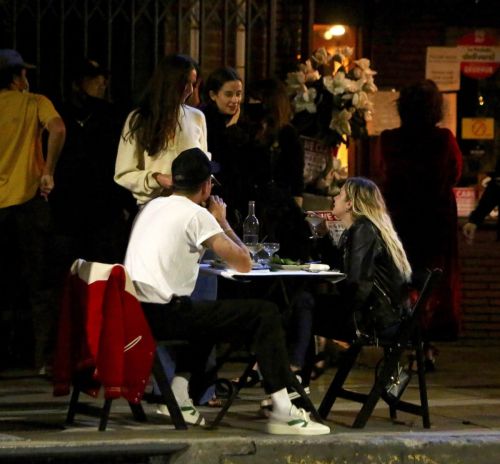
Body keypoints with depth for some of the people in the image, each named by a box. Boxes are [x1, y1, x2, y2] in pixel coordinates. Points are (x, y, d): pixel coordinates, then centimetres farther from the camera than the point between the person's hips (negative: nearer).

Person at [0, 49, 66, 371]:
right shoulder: (34, 103, 0)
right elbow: (57, 129, -18)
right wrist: (49, 172, -11)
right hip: (28, 199, -3)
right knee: (40, 284, 1)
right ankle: (46, 355, -2)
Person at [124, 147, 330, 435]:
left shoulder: (152, 207, 16)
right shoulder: (198, 215, -8)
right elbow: (244, 263, -5)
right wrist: (223, 222, 8)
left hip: (135, 313, 9)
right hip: (164, 315, -8)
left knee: (203, 313, 36)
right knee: (266, 314, -4)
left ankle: (179, 399, 25)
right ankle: (283, 413, -6)